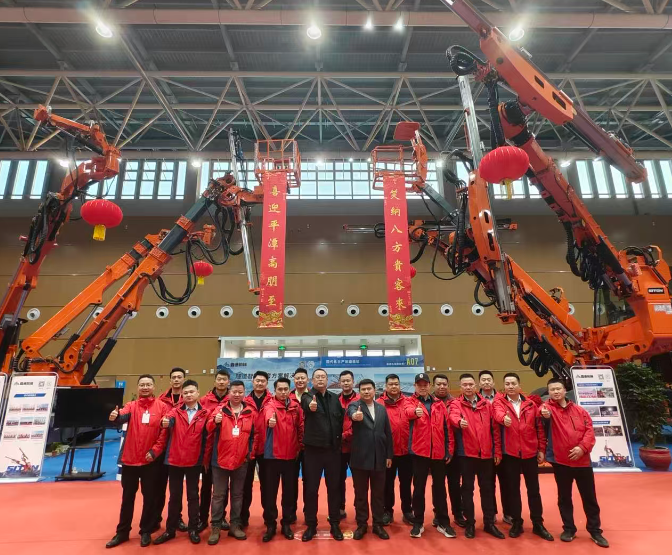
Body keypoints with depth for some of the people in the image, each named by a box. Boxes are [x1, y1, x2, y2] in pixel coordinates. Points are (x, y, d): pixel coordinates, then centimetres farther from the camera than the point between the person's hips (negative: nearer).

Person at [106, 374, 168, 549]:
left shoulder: (162, 407, -4)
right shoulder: (131, 406, 1)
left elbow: (165, 432, -5)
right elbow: (123, 417, -21)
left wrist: (155, 450, -12)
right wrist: (116, 417, -43)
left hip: (151, 460, -1)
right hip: (130, 459, 1)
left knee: (149, 497, 10)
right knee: (127, 497, 15)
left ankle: (146, 532, 27)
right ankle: (122, 532, 31)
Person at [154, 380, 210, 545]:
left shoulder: (205, 413, -5)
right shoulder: (175, 412, 0)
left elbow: (207, 438, -3)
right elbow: (169, 420, -22)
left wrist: (204, 458, -4)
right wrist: (165, 423, -45)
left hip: (194, 461, -1)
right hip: (174, 460, 1)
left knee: (193, 495, 11)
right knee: (174, 496, 14)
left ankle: (193, 529, 24)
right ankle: (170, 529, 28)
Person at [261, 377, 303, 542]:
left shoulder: (296, 407, 2)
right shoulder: (270, 406, -9)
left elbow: (300, 427, 11)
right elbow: (269, 416, -33)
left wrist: (300, 445, 7)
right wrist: (270, 420, -55)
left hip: (291, 455, 3)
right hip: (273, 455, -2)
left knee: (290, 491, 12)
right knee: (270, 491, 6)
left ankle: (287, 523, 28)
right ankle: (270, 524, 22)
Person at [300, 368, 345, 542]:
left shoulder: (335, 398, 7)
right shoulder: (308, 396, -5)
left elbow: (341, 418, 13)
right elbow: (307, 404, -30)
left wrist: (339, 437, 3)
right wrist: (310, 405, -52)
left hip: (333, 449, 3)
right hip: (313, 449, -3)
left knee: (334, 487, 12)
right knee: (311, 488, 6)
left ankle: (335, 524, 26)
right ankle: (311, 525, 22)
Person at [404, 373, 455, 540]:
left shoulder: (439, 404, 9)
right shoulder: (411, 401, 0)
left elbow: (447, 428, 8)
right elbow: (408, 411, -24)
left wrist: (449, 450, 4)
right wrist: (415, 411, -47)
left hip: (439, 452, 2)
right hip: (419, 451, -2)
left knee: (440, 488, 12)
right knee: (419, 488, 7)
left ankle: (443, 522, 25)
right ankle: (418, 523, 19)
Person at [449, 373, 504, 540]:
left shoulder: (486, 404, 5)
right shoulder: (456, 404, -3)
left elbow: (494, 429, 8)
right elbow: (454, 417, -26)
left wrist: (497, 451, 4)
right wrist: (460, 422, -49)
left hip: (487, 453, 2)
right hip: (466, 453, -2)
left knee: (487, 488, 12)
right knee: (468, 488, 7)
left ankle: (489, 523, 26)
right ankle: (470, 523, 20)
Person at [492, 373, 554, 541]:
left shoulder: (530, 404, 5)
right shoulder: (499, 402, -3)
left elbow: (539, 427, 9)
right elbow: (498, 413, -26)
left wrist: (541, 449, 5)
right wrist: (504, 417, -48)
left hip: (530, 452, 2)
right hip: (510, 453, -1)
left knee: (533, 489, 11)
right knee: (513, 489, 9)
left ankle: (538, 524, 25)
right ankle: (516, 522, 23)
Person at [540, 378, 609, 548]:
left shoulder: (580, 411, 5)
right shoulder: (547, 408, -3)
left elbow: (589, 430, 0)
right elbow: (544, 416, -24)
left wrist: (582, 447, -15)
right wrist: (545, 414, -48)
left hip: (582, 460, 2)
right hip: (560, 460, -2)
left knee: (589, 497, 12)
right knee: (564, 497, 12)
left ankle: (595, 531, 28)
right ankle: (569, 529, 27)